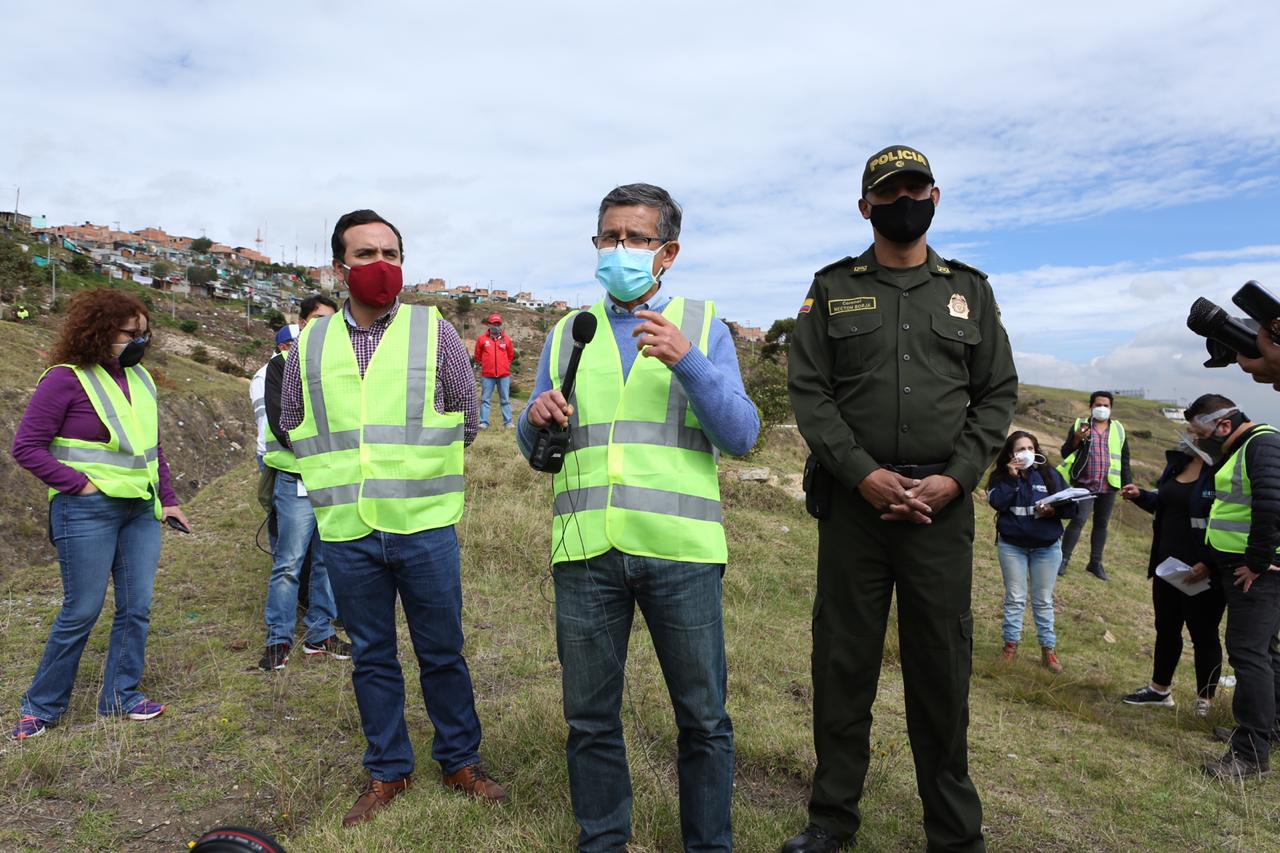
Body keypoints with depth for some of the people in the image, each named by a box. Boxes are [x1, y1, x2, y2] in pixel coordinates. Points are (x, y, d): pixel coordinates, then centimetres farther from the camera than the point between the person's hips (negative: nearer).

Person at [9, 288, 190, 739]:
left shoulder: (140, 378, 10)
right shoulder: (66, 378, -9)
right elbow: (26, 446, -8)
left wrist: (168, 499, 14)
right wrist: (78, 482, -13)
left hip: (141, 510, 6)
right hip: (88, 513, -6)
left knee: (137, 608, 7)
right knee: (81, 611, 1)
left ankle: (121, 696, 22)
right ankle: (41, 706, 21)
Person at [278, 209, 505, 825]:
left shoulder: (434, 332, -1)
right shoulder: (310, 345, 5)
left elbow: (466, 421, 6)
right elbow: (292, 425, 17)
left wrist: (414, 468, 8)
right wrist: (341, 477, 10)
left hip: (425, 527, -2)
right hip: (345, 533, 2)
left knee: (443, 653, 9)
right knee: (371, 657, 14)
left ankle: (460, 761, 29)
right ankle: (388, 771, 31)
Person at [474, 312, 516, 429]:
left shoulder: (506, 340, 6)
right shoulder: (482, 339, 3)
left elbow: (511, 356, 18)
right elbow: (478, 356, 13)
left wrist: (504, 365, 11)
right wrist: (485, 364, 10)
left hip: (504, 375, 1)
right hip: (487, 375, -1)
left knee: (505, 400, 5)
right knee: (485, 399, 1)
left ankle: (508, 422, 9)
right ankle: (484, 422, 4)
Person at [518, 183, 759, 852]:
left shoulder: (703, 327, 7)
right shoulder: (566, 334, 15)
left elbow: (741, 437, -3)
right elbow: (533, 448, 17)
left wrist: (688, 362, -17)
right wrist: (537, 419, -7)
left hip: (680, 549, -2)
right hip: (585, 548, 3)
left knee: (703, 719, 7)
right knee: (589, 719, 12)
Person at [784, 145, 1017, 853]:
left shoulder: (970, 289, 12)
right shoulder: (832, 289, 7)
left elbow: (998, 393, 8)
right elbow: (809, 392, -1)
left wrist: (955, 479, -6)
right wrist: (864, 475, -12)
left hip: (943, 503, 1)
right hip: (853, 498, -1)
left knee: (942, 663, 8)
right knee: (844, 660, 6)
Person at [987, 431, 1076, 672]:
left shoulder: (1049, 474, 0)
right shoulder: (1001, 476, -2)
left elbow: (1072, 505, -3)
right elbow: (997, 502, -19)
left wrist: (1054, 509, -22)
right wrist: (1012, 478, -20)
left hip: (1047, 547, 1)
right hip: (1011, 546, -1)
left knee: (1043, 600, 10)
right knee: (1015, 598, 8)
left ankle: (1048, 648, 18)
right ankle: (1011, 643, 19)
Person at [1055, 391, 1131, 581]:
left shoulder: (1118, 430, 11)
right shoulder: (1080, 425, 2)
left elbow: (1124, 459, 14)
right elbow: (1065, 453, -1)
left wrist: (1127, 483, 9)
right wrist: (1077, 439, -19)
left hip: (1108, 486, 4)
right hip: (1084, 484, -4)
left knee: (1101, 523, 10)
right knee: (1078, 520, -12)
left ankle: (1095, 563, 20)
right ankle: (1063, 559, -5)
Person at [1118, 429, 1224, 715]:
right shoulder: (1179, 461, 8)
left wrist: (1208, 563, -25)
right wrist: (1140, 496, 5)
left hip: (1202, 573, -8)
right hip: (1167, 565, 8)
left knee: (1203, 633, 7)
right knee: (1166, 627, 18)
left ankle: (1205, 701, 23)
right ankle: (1160, 689, 33)